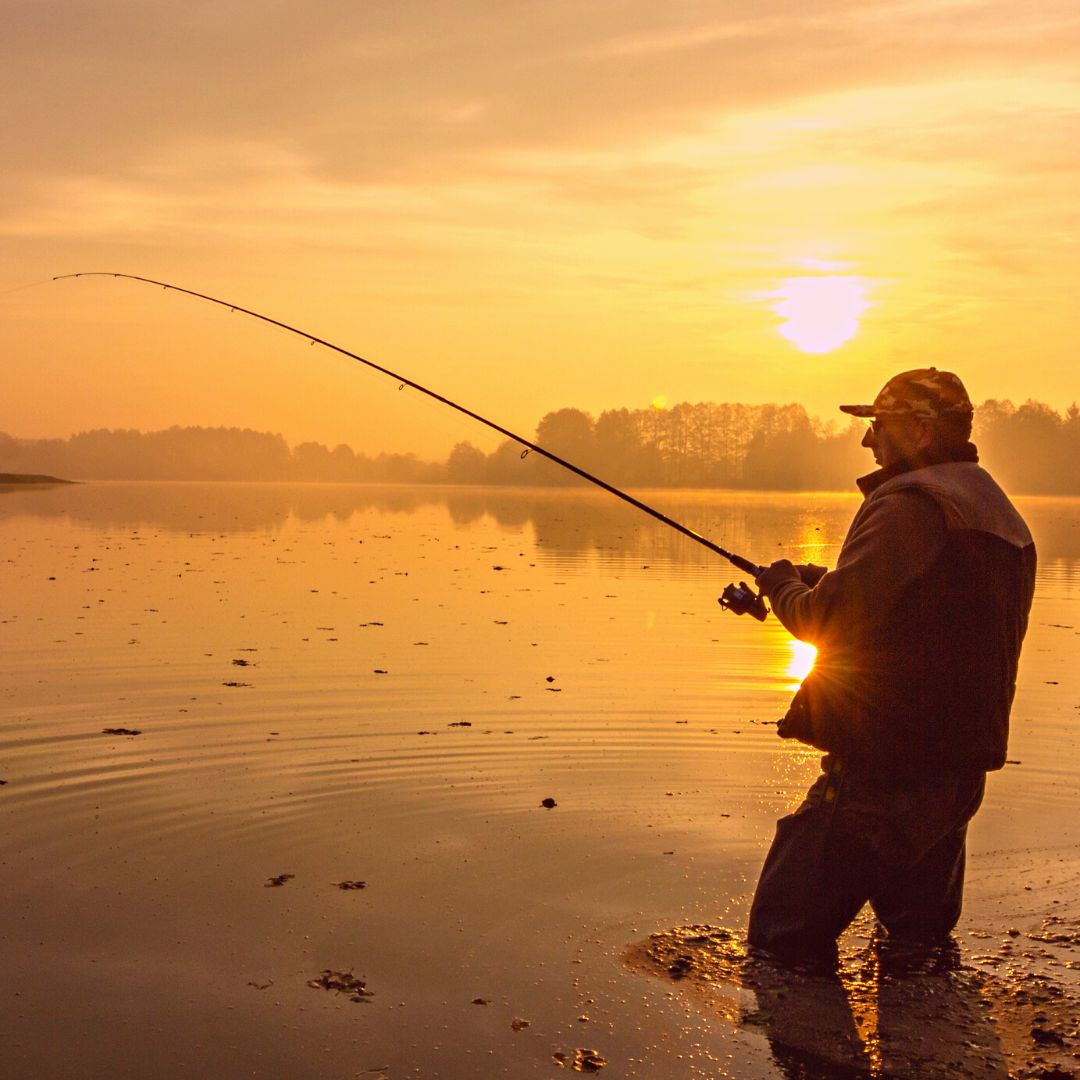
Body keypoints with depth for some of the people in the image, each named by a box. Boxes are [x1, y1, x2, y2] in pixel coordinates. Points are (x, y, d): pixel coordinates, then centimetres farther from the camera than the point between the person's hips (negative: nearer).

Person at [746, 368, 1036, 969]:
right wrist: (823, 585, 17)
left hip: (884, 769, -9)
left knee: (783, 941, -2)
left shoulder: (910, 506, -15)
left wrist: (784, 585, 2)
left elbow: (826, 620, -18)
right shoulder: (1002, 519, 15)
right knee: (918, 947, 21)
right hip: (961, 768, 9)